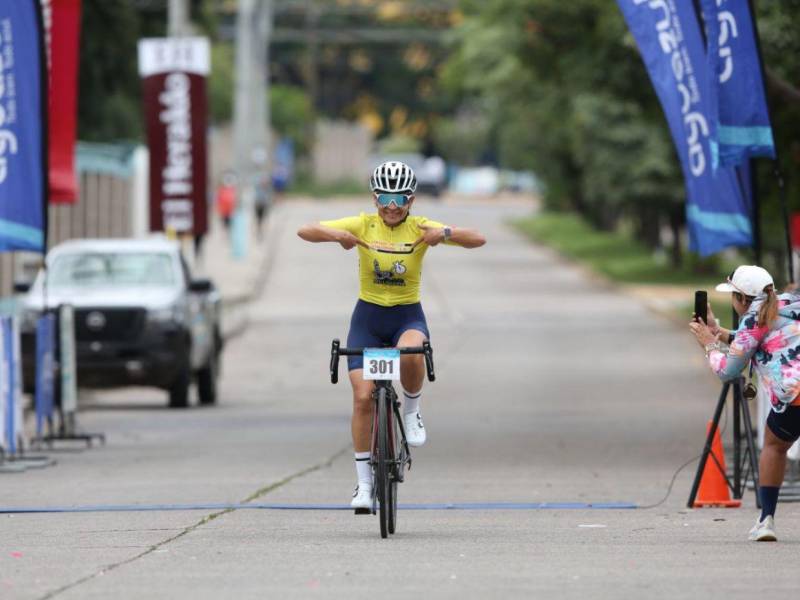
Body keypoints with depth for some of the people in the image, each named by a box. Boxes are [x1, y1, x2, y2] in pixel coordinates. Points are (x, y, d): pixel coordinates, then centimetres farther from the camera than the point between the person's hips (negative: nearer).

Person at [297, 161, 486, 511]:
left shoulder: (419, 228, -6)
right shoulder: (363, 225, -5)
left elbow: (478, 240, -13)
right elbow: (305, 231, -10)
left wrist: (445, 233, -31)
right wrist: (336, 235, -30)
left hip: (407, 315, -1)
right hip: (368, 315, 1)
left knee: (410, 354, -37)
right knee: (363, 396, -10)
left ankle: (411, 411, -6)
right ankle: (363, 482, 0)